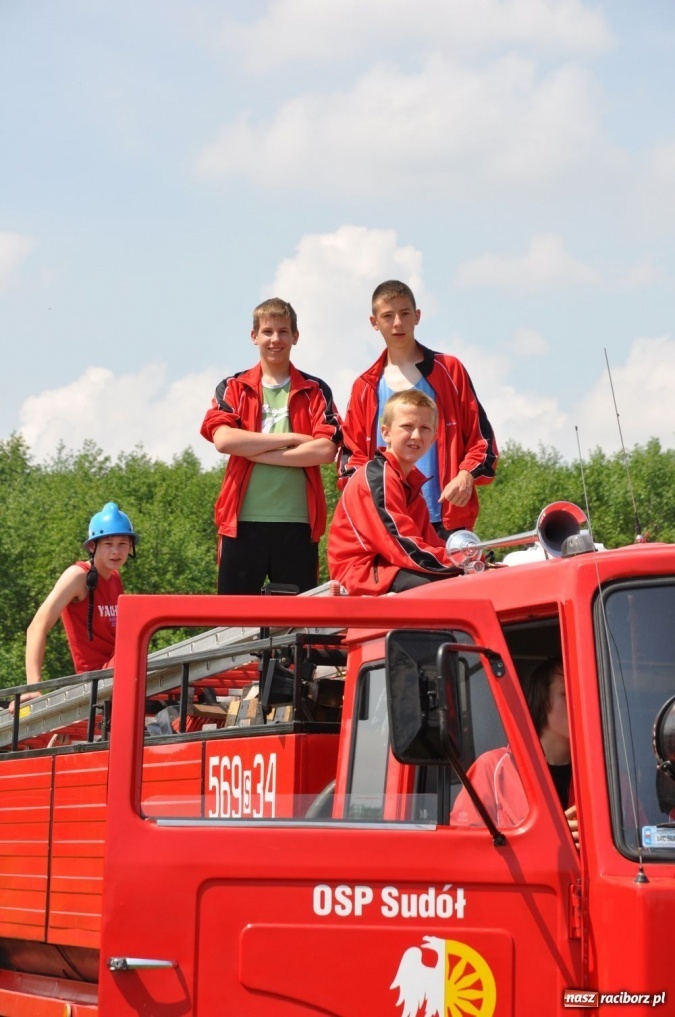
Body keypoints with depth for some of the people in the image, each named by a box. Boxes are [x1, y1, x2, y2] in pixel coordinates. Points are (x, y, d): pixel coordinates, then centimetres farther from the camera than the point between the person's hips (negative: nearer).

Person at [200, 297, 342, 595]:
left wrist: (258, 453, -10)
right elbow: (223, 439, -8)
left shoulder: (315, 391, 9)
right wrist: (292, 439, -9)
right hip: (242, 522, 0)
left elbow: (326, 449, -5)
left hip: (298, 524, 0)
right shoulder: (233, 389, 10)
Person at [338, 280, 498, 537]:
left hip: (447, 518, -1)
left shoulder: (449, 371, 11)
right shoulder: (365, 387, 16)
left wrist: (467, 475, -9)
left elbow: (480, 436, 9)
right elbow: (352, 451, 15)